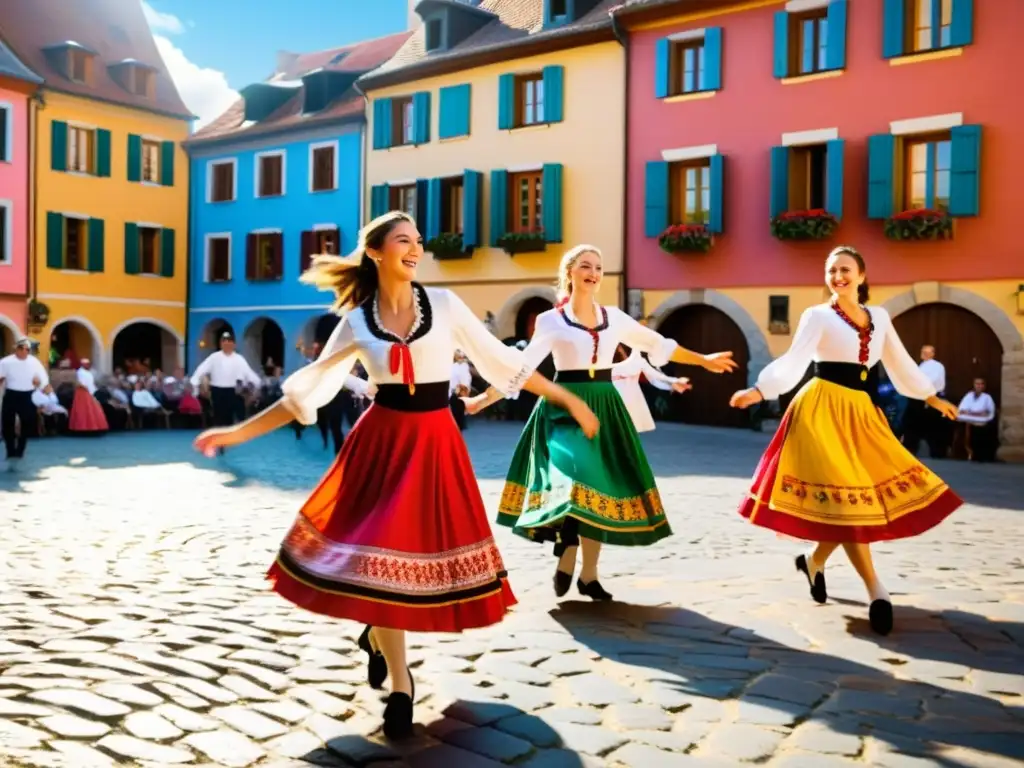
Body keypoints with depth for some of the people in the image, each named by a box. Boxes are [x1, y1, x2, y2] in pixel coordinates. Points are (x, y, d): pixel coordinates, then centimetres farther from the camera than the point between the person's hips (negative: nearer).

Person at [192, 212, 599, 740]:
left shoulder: (444, 303, 0)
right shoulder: (356, 322, 0)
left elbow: (502, 360, 4)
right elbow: (306, 392, 4)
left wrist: (568, 399, 4)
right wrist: (239, 432, 0)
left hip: (436, 444, 1)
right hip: (381, 442, 0)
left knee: (422, 550, 4)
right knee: (378, 552, -2)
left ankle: (378, 633, 37)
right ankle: (400, 685, 17)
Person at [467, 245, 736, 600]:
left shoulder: (614, 317, 9)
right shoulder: (550, 320, -1)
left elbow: (658, 344, 18)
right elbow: (521, 367, -1)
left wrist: (703, 360, 22)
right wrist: (481, 400, -8)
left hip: (604, 408, 4)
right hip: (565, 407, -4)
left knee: (601, 488, 3)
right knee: (573, 480, -22)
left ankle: (589, 575, 14)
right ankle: (566, 556, -1)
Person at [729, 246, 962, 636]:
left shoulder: (879, 317, 14)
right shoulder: (818, 316, -1)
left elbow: (900, 363, 22)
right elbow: (793, 361, -10)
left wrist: (932, 398, 26)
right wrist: (758, 390, -23)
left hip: (862, 413, 6)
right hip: (824, 411, -6)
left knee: (867, 493, 4)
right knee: (844, 496, -8)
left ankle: (815, 560, 25)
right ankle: (876, 590, -5)